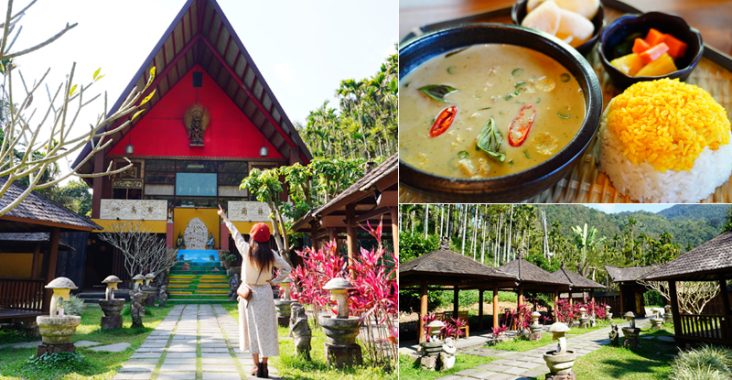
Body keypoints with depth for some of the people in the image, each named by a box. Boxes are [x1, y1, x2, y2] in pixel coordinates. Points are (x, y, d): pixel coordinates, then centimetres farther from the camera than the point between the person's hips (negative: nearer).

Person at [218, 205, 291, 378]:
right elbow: (287, 268, -4)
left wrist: (225, 218, 22)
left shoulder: (246, 250, -8)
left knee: (252, 329, 7)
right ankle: (264, 366, 9)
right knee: (266, 330, 6)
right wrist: (274, 281, 3)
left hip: (249, 294, -1)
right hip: (265, 294, 1)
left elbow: (235, 234, 7)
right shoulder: (271, 254, -5)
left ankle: (256, 366, 7)